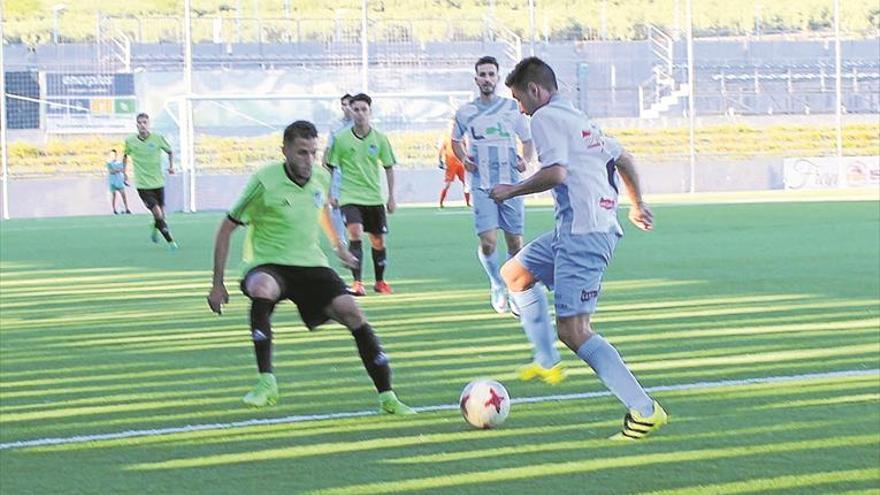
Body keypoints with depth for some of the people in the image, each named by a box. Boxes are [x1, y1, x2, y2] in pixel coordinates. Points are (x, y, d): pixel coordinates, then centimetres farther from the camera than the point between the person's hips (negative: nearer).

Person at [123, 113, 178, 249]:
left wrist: (171, 166, -3)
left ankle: (155, 231, 42)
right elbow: (125, 156, 15)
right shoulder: (130, 141, -5)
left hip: (158, 183, 2)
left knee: (161, 215, 9)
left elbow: (170, 152, 10)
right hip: (143, 185, -2)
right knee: (158, 214, -15)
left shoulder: (158, 138, -5)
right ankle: (170, 241, -4)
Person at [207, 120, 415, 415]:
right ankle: (266, 384, -32)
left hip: (310, 265, 4)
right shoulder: (265, 182, -14)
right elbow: (226, 230, -6)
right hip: (268, 266, -4)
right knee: (263, 289, -40)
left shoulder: (321, 178, 1)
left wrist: (338, 246, 38)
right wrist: (218, 284, -7)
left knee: (352, 312, -18)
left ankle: (387, 396, -8)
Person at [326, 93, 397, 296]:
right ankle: (357, 282, -21)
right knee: (355, 234, -22)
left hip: (374, 197, 3)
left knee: (378, 241, 8)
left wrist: (391, 197, 7)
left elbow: (388, 168, 9)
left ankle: (380, 281, 27)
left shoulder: (379, 139, 1)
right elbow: (331, 168, 4)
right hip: (350, 196, -2)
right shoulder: (341, 139, -4)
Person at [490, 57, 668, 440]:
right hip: (601, 226, 10)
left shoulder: (546, 117, -6)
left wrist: (511, 191, -5)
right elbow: (623, 159, 28)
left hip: (583, 232, -10)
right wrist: (637, 204, 40)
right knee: (514, 273, 25)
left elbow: (555, 173, -19)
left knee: (573, 331, -12)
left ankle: (644, 409, -16)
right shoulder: (578, 119, 22)